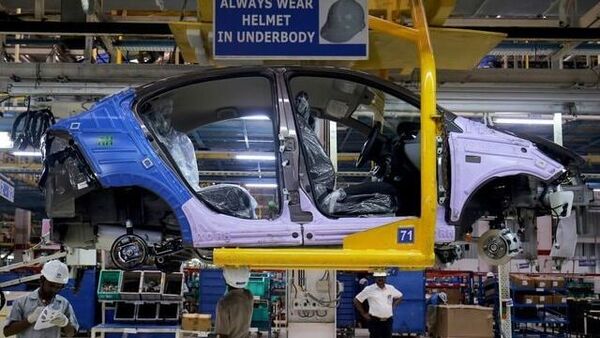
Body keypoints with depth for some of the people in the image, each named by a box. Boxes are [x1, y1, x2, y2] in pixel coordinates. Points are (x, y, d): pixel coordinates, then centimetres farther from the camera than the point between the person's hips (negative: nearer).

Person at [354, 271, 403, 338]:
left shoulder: (391, 288, 6)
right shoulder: (369, 289, -6)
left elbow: (399, 297, 22)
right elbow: (356, 300, -2)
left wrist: (393, 306, 9)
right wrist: (364, 314, -4)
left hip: (388, 321, 4)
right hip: (375, 321, -4)